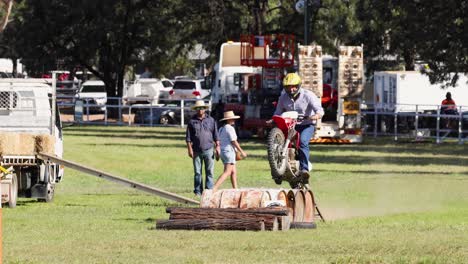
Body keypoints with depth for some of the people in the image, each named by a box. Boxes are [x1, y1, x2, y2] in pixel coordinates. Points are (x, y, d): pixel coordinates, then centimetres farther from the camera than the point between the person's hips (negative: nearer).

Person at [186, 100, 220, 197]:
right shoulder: (192, 121, 5)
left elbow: (215, 135, 10)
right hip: (196, 151, 0)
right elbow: (188, 137, 4)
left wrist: (217, 147, 3)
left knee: (209, 171, -1)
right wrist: (190, 149, -4)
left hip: (208, 150, 0)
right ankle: (198, 191, 7)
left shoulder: (210, 120, 7)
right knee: (197, 172, 2)